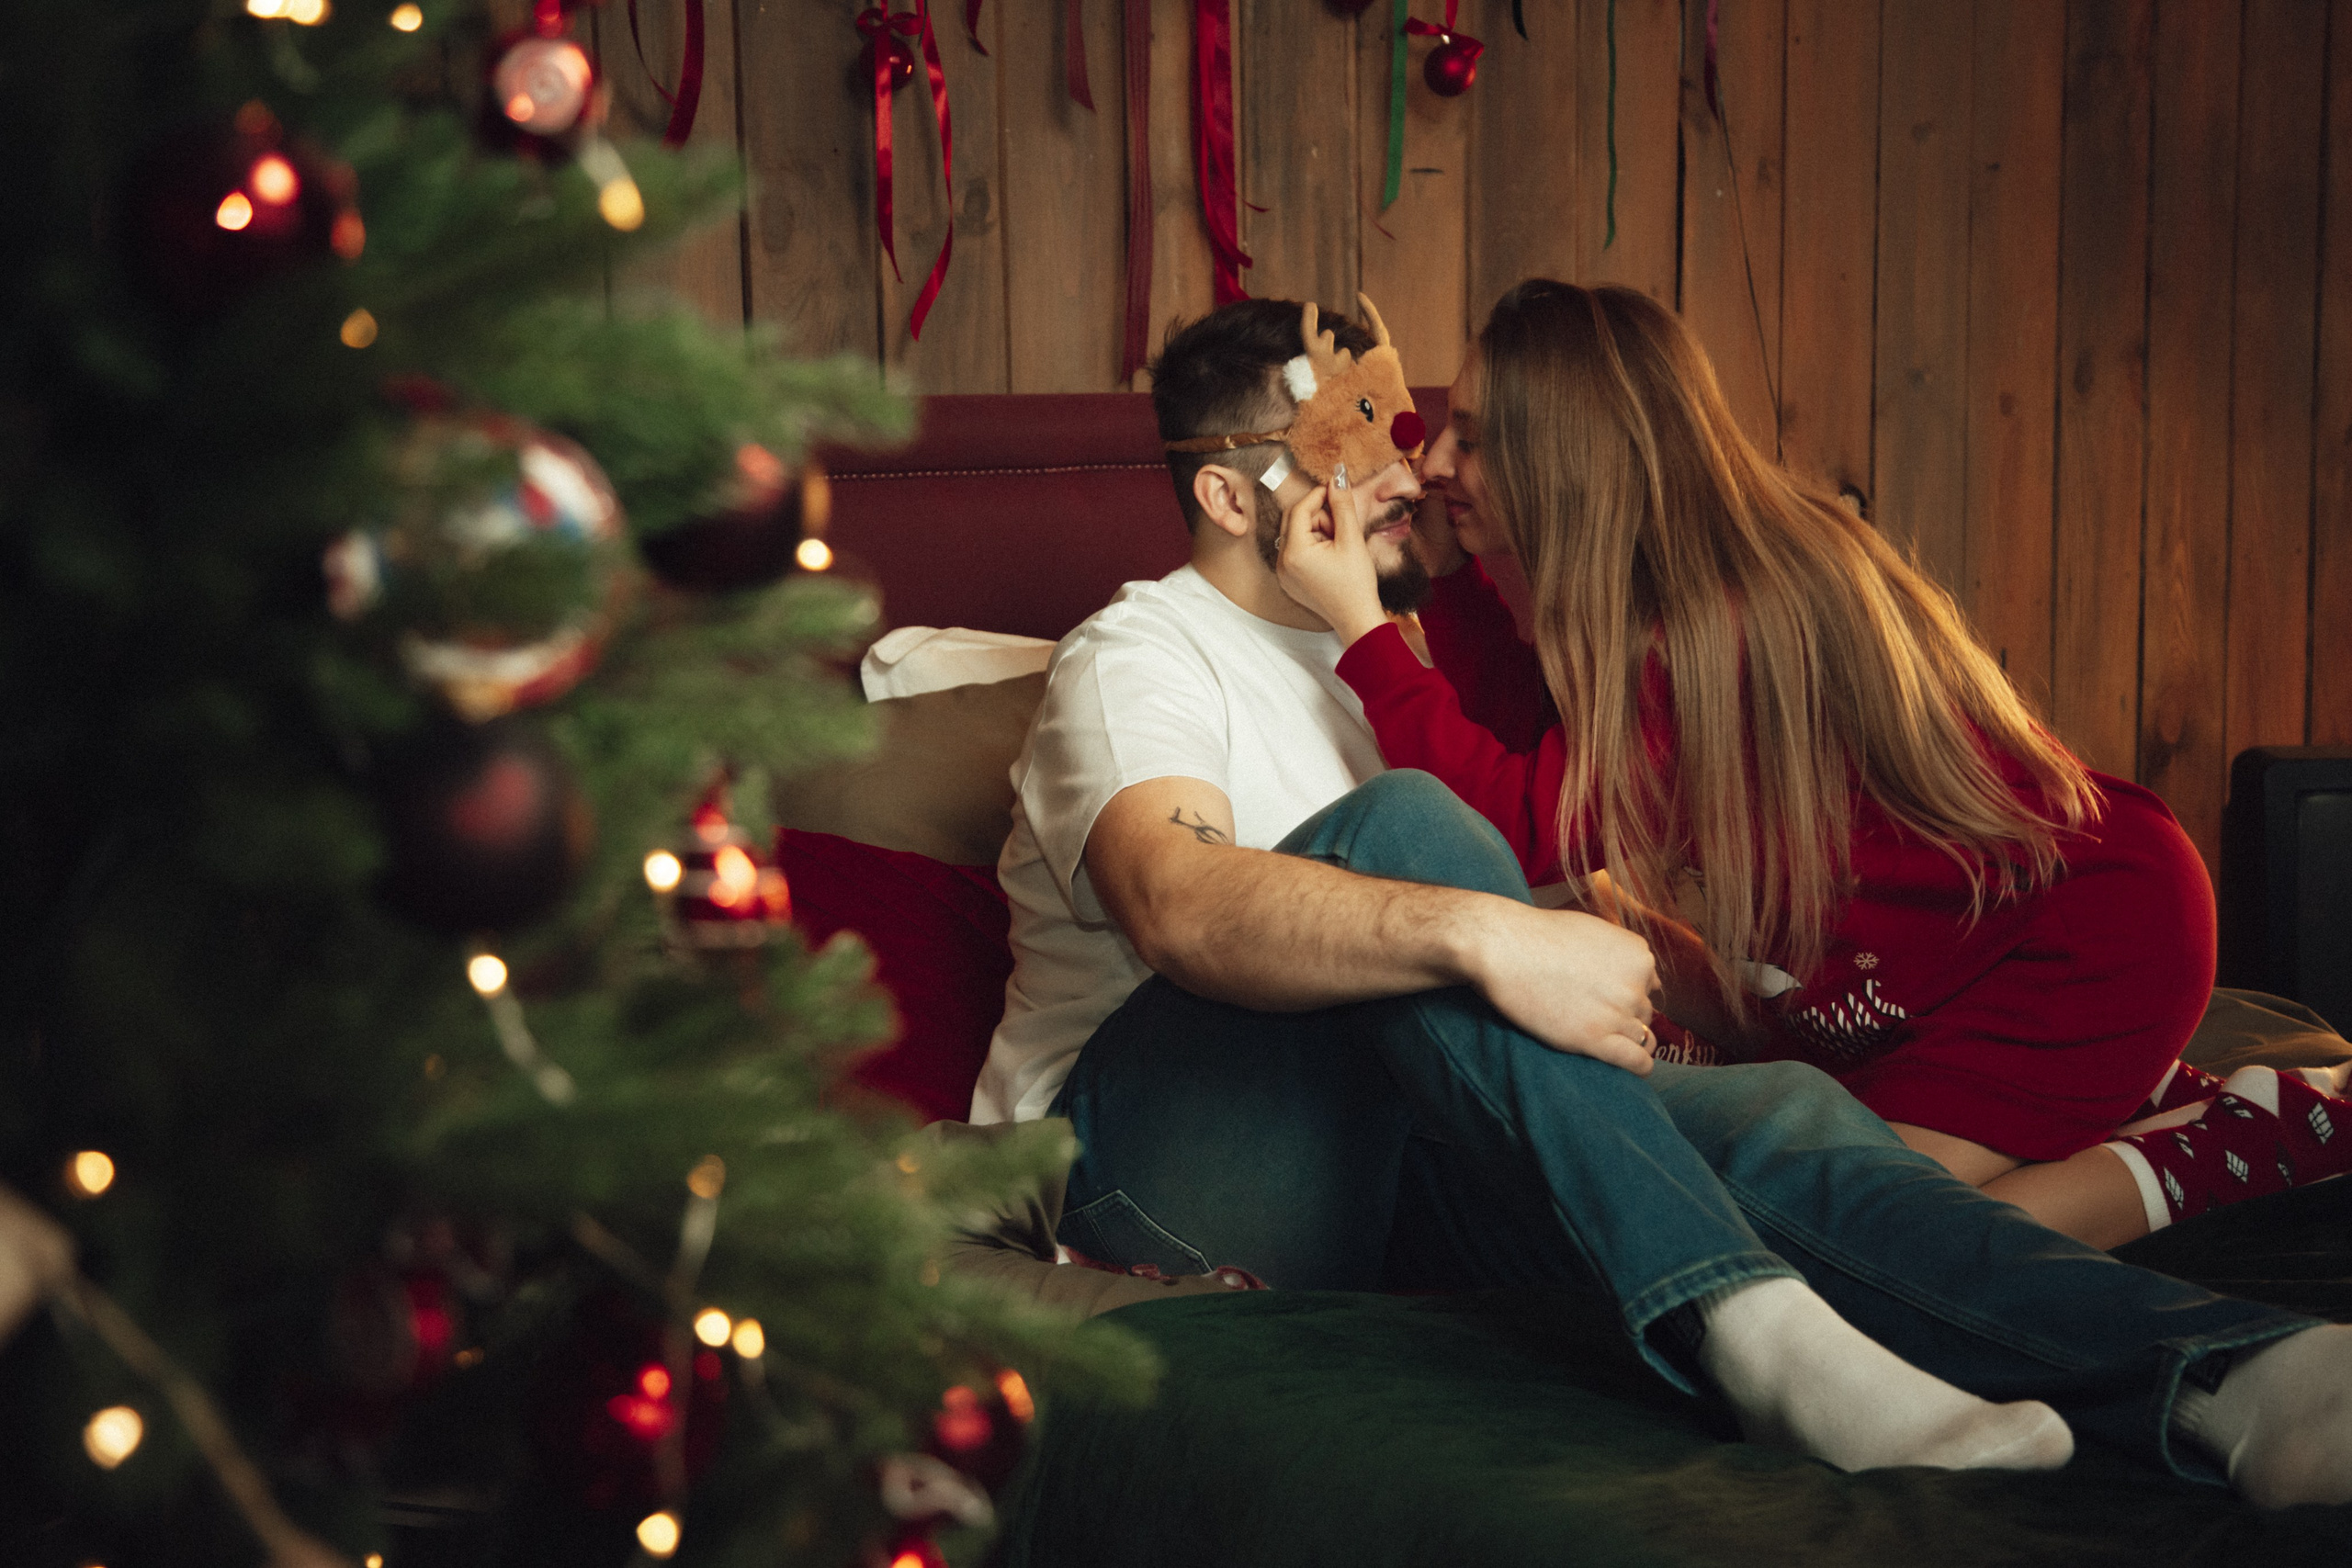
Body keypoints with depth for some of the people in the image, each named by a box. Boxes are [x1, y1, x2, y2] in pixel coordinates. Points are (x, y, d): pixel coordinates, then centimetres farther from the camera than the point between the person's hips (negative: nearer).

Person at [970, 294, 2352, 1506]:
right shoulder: (1142, 657, 0)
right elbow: (1178, 906, -24)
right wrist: (1487, 934, -38)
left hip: (1377, 1162, 6)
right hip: (1146, 1149, -6)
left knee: (1777, 1112, -21)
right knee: (1405, 823, -32)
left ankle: (2227, 1380, -42)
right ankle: (1751, 1326, -44)